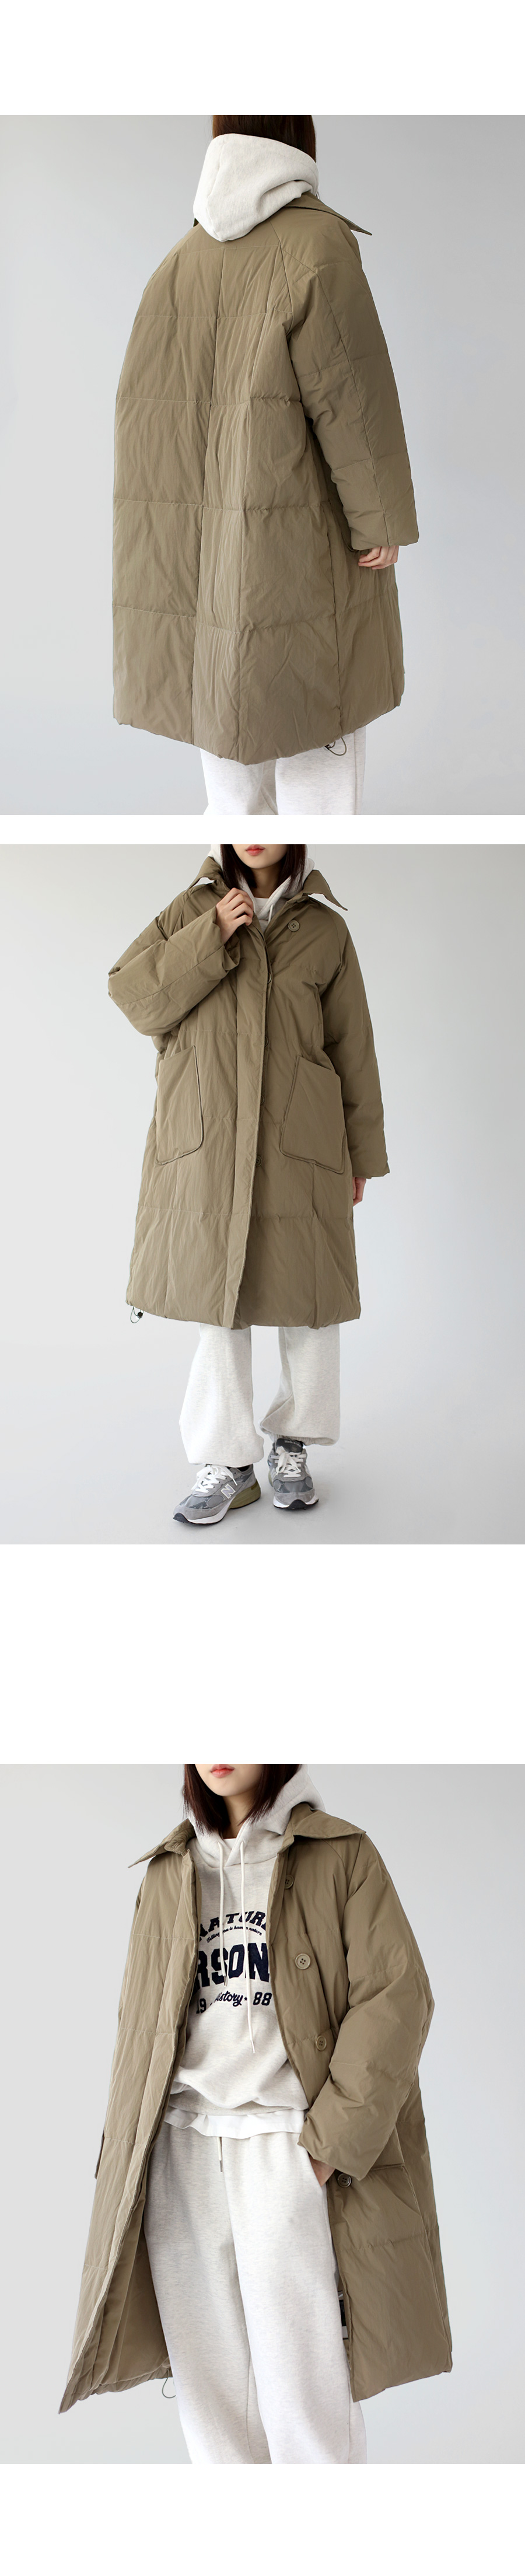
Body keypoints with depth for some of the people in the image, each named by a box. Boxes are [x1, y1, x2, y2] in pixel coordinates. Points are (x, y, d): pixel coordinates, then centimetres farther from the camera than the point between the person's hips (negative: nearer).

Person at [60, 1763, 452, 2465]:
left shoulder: (340, 1854, 3)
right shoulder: (169, 1873, 16)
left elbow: (396, 1996, -5)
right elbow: (140, 2022, 18)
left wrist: (331, 2138, -11)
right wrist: (125, 2161, 9)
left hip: (285, 2144, -4)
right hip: (180, 2148, 4)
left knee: (304, 2390, -9)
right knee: (209, 2384, 3)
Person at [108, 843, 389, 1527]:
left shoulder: (324, 930, 5)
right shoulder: (195, 910, 7)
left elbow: (351, 1046, 9)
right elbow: (132, 995, -1)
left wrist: (360, 1154, 9)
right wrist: (212, 939, -12)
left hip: (300, 1141, 0)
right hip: (209, 1141, 0)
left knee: (307, 1294, 4)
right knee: (218, 1292, 2)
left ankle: (293, 1443, 21)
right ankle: (229, 1462, 9)